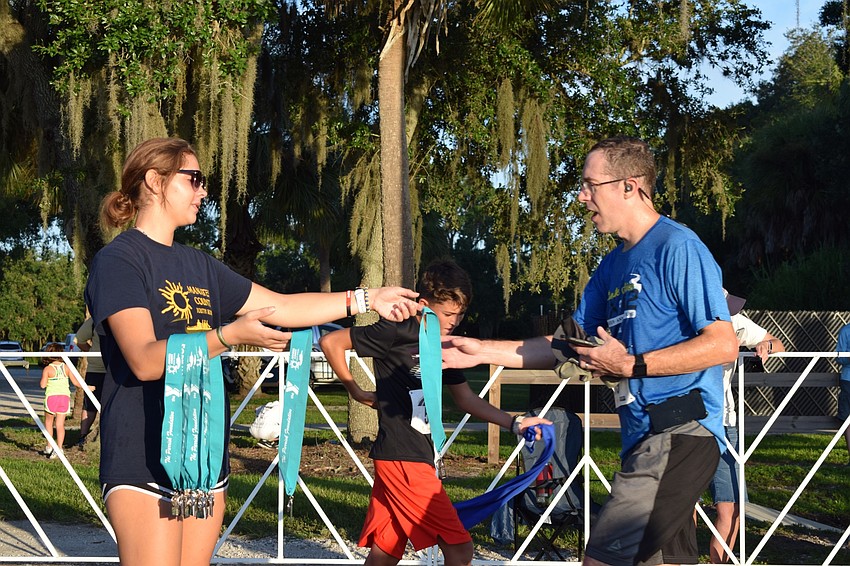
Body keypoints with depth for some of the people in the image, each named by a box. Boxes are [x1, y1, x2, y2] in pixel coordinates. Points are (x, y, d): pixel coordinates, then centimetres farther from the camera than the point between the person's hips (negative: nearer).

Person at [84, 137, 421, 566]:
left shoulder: (198, 266, 17)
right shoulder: (117, 260, -7)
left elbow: (282, 307, 20)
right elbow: (146, 360, -18)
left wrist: (366, 300, 16)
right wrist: (231, 335, -25)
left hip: (204, 457, 8)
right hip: (145, 461, -8)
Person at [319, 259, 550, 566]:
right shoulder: (398, 332, -11)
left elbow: (466, 399, 20)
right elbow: (331, 342, -8)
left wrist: (514, 423, 9)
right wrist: (356, 392, -3)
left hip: (418, 457, 8)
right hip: (403, 460, -8)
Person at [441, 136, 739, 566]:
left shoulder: (677, 248, -11)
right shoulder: (614, 265, 18)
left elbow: (723, 344, -17)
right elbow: (567, 346, 22)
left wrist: (632, 366, -17)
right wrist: (481, 352, 16)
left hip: (678, 433, -10)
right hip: (647, 437, 10)